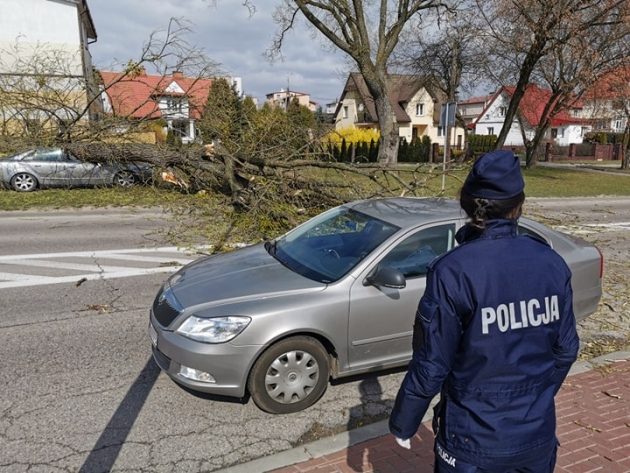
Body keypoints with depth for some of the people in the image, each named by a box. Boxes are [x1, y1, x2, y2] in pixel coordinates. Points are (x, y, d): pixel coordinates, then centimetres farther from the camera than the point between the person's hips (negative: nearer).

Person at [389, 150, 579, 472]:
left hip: (476, 439, -4)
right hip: (538, 433, 4)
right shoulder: (552, 263, -7)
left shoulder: (454, 272, -23)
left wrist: (402, 423, -2)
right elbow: (566, 349, 3)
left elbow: (430, 366, -18)